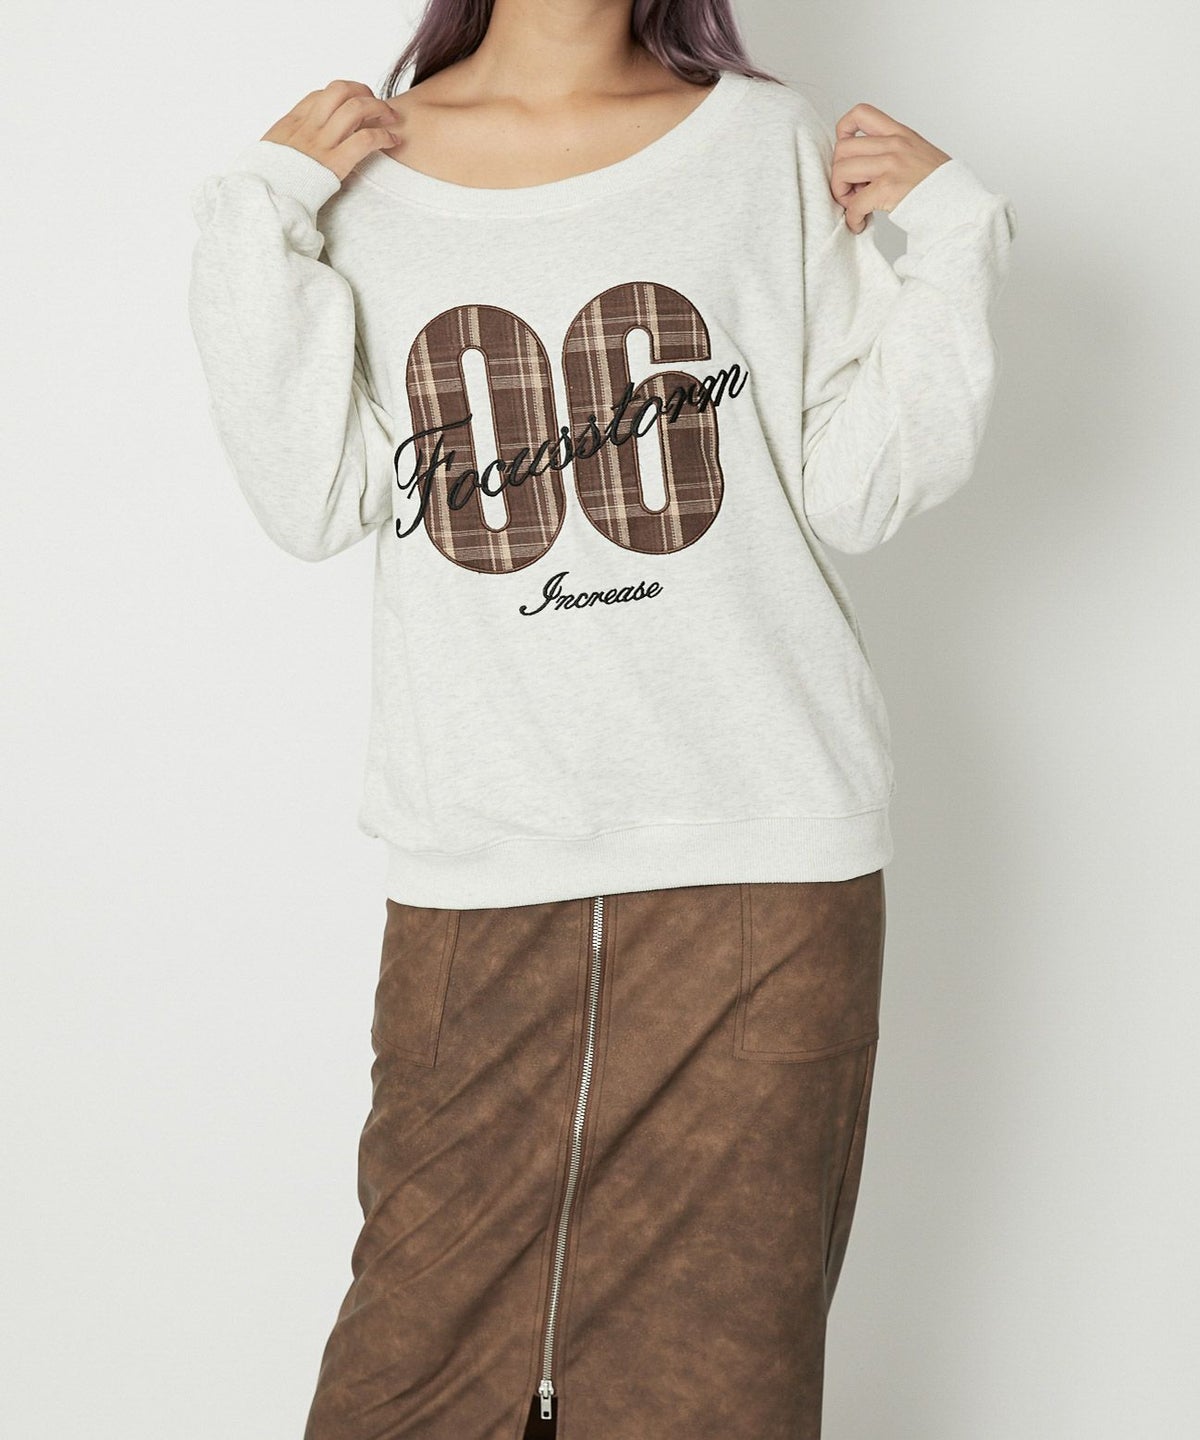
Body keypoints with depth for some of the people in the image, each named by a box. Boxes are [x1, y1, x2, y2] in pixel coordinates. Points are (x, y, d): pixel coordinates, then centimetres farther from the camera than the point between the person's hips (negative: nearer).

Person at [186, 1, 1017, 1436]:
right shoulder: (357, 169, 8)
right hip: (476, 854, 1)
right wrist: (262, 214, -5)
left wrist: (947, 236, -3)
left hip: (762, 846, 0)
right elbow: (315, 500, -2)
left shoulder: (773, 146, 6)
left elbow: (852, 492, 4)